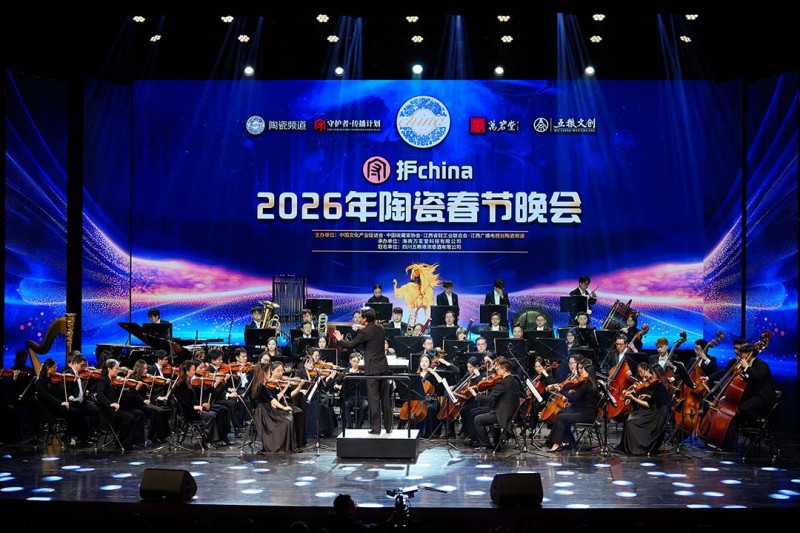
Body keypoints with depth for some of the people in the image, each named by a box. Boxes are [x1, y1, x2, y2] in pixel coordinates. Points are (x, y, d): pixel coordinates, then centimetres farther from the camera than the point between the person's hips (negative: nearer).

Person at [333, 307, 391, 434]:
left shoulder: (364, 332, -13)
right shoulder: (381, 328, 7)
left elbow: (351, 344, -6)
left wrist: (340, 340, 12)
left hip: (372, 369, -6)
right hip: (383, 367, 7)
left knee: (374, 399, -3)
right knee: (385, 398, 11)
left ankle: (376, 428, -1)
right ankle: (388, 426, 16)